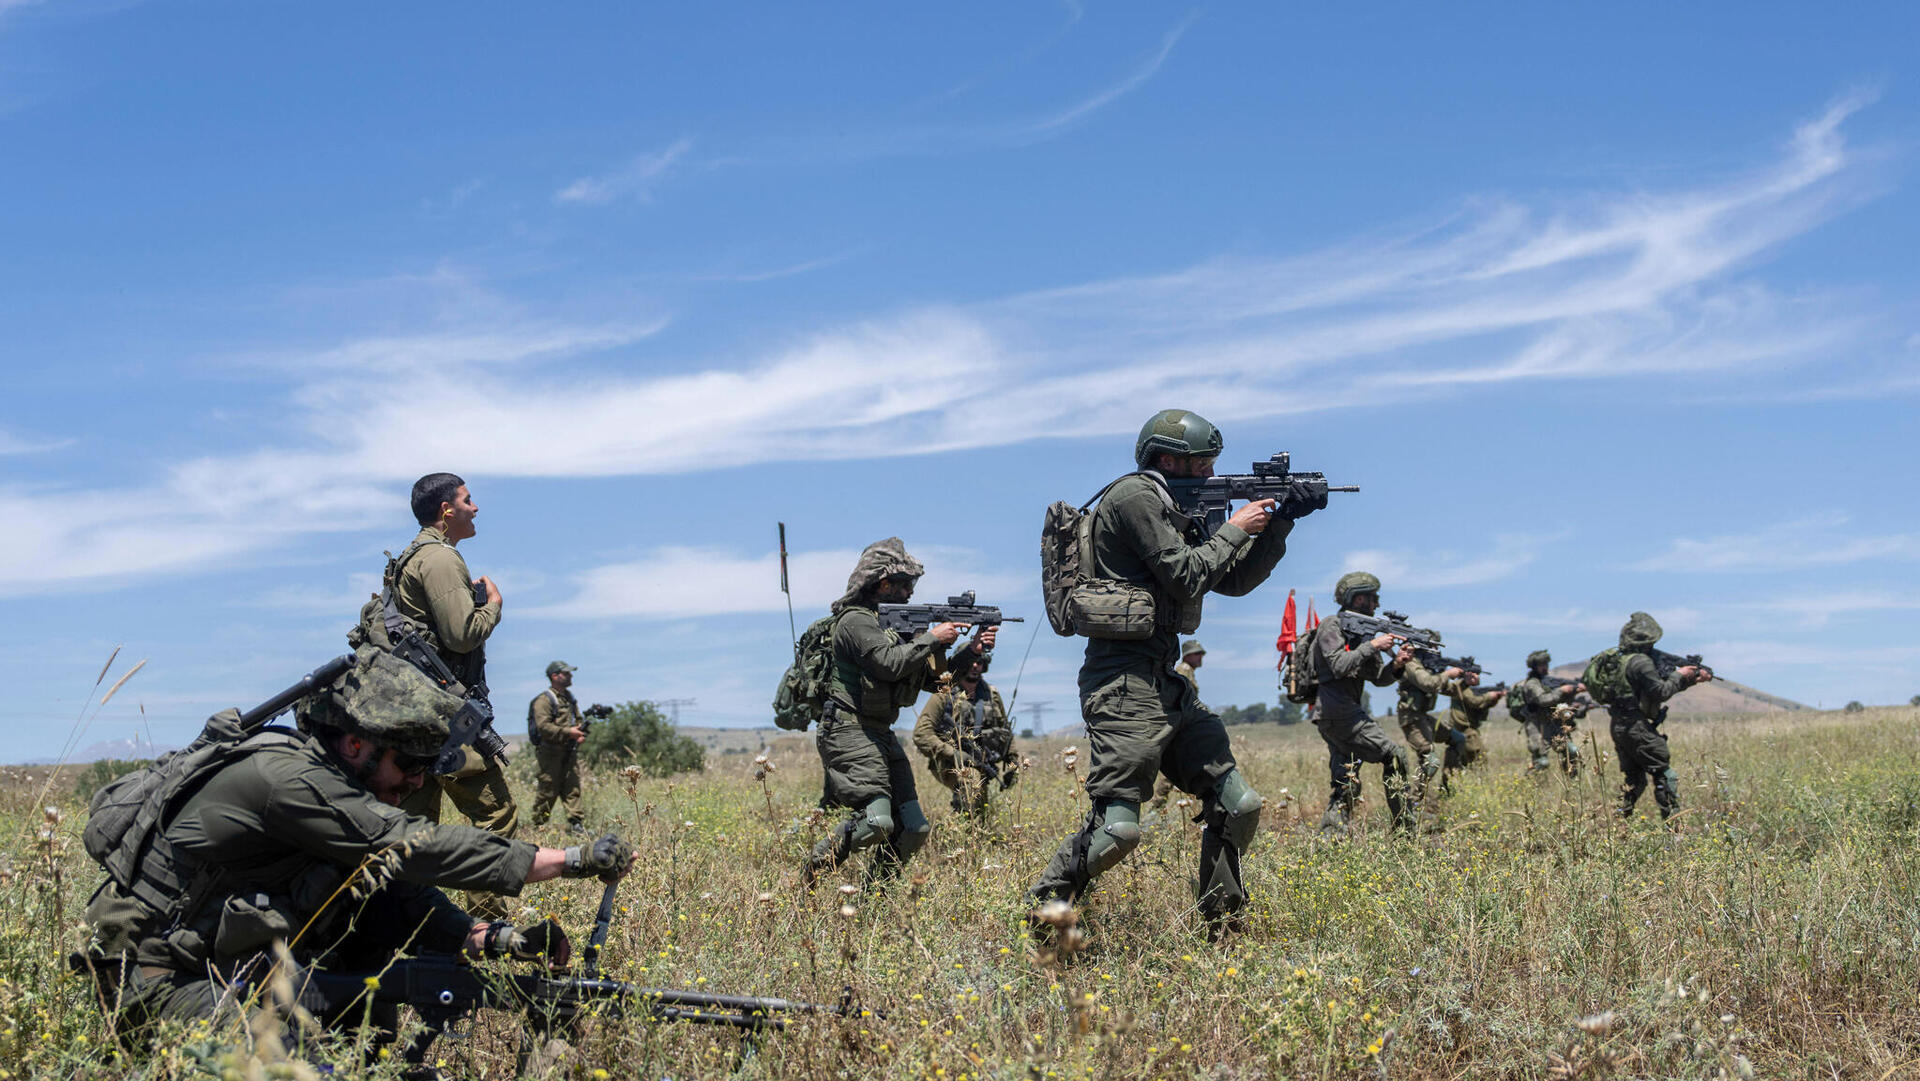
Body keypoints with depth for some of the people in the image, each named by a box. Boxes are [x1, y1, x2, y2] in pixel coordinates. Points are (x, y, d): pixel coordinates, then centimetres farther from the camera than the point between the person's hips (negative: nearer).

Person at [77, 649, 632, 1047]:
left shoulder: (337, 787, 6)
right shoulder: (286, 779, -23)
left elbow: (410, 893, 3)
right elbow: (418, 849, -27)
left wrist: (503, 940, -14)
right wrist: (576, 860, -25)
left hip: (237, 964, 9)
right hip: (159, 981, -9)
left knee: (383, 898, 1)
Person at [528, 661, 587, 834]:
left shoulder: (570, 698, 18)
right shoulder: (544, 700, -9)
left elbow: (577, 720, 30)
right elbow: (543, 726, -20)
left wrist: (581, 733, 8)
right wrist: (568, 732, -23)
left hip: (570, 753, 7)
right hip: (550, 753, -7)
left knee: (573, 789, 1)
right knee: (547, 792, -3)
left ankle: (576, 824, 0)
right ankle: (538, 824, 7)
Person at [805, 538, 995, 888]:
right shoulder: (856, 620, -10)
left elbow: (931, 675, 17)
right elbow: (889, 663, -25)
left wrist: (971, 651, 4)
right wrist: (931, 638, -15)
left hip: (881, 737, 9)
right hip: (849, 733, -9)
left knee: (914, 828, 3)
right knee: (876, 821, -23)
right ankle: (814, 870, -5)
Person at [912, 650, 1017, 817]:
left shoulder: (992, 695, 12)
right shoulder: (944, 695, -6)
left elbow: (1006, 730, 24)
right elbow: (921, 733, -14)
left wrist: (1012, 762, 16)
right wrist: (952, 754, -21)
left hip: (982, 763, 6)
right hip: (949, 765, -6)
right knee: (971, 778, -34)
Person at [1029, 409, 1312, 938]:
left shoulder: (1178, 513, 21)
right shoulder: (1135, 497, -8)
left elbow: (1234, 581, 22)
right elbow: (1185, 575, -14)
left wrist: (1282, 521, 14)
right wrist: (1234, 531, -2)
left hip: (1168, 686, 10)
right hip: (1124, 686, -10)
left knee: (1238, 806, 7)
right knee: (1117, 828, -15)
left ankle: (1222, 926, 19)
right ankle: (1039, 915, 0)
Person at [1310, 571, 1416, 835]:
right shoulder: (1331, 628, -6)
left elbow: (1377, 677, 16)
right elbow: (1339, 666, -21)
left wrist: (1396, 664, -4)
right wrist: (1372, 645, -17)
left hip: (1343, 716, 9)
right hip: (1338, 714, -9)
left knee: (1346, 785, 6)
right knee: (1394, 756, -8)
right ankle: (1405, 828, -3)